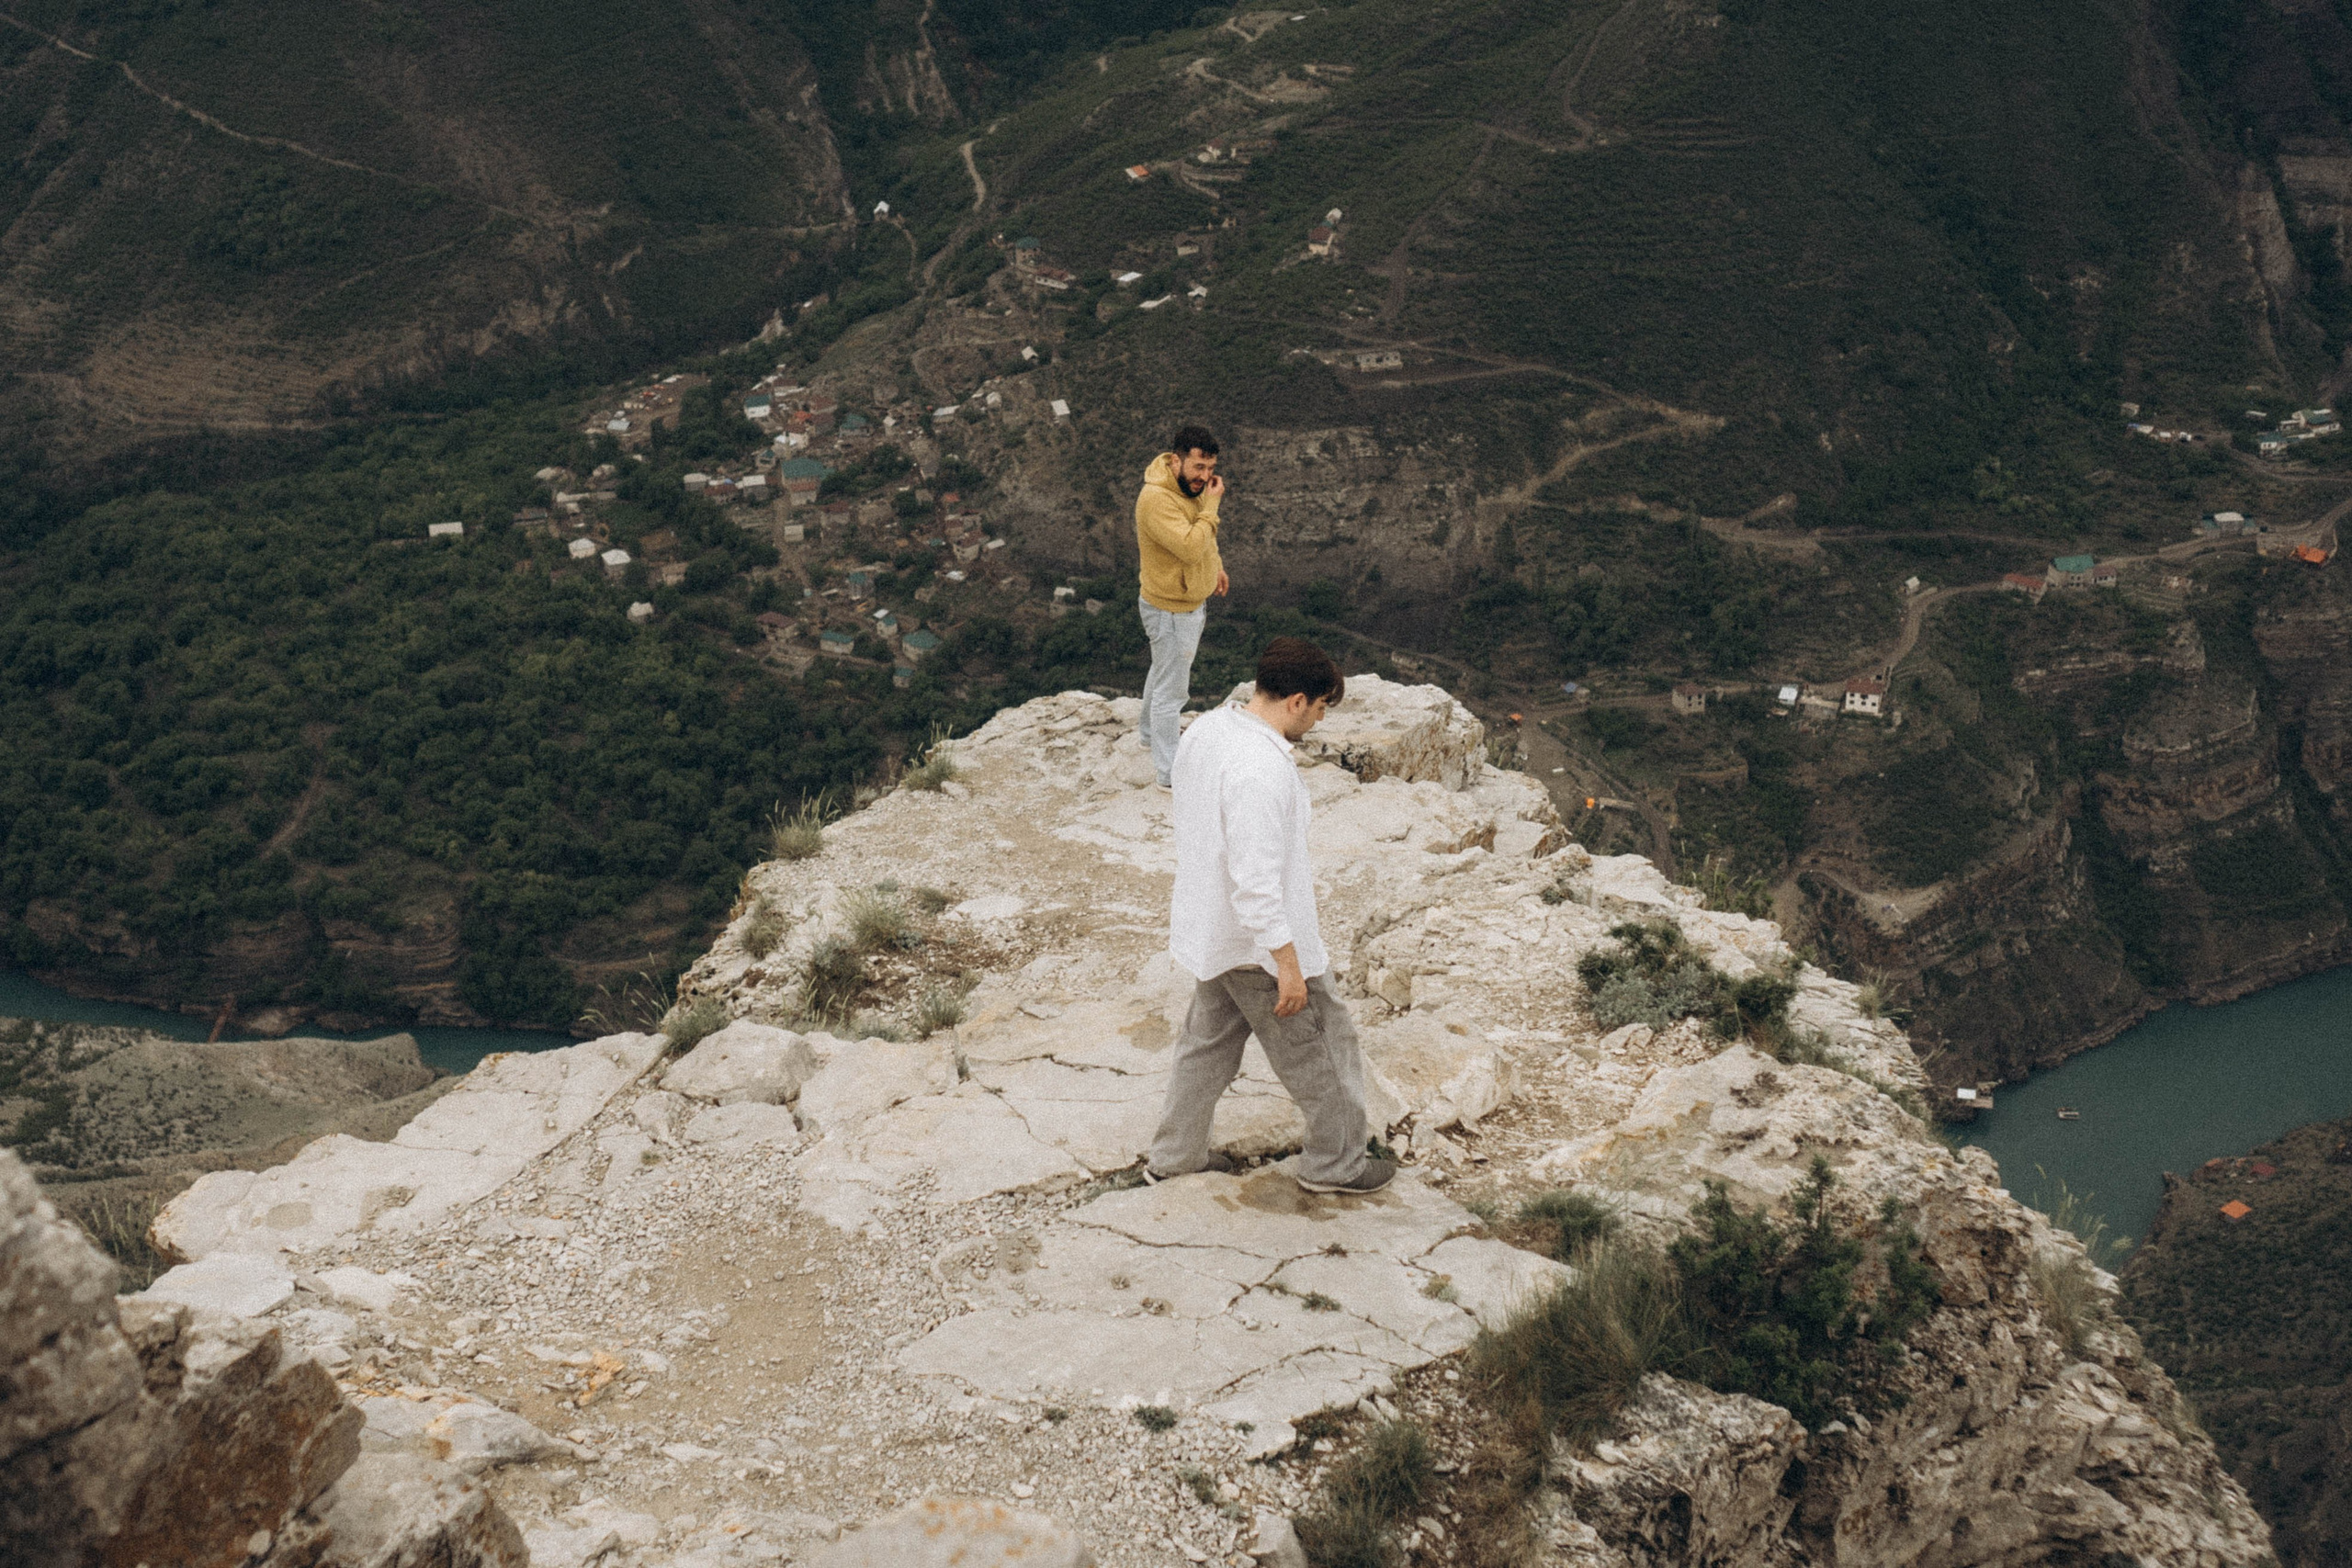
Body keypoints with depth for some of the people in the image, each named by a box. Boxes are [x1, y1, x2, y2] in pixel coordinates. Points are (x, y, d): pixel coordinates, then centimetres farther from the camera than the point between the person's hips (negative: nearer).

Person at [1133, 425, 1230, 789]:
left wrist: (1216, 566, 24)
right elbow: (1191, 547, -40)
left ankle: (1151, 734, 51)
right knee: (1171, 688, 3)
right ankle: (1168, 771, 16)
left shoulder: (1192, 485, -3)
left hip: (1191, 601, 9)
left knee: (1163, 673, 29)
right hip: (1171, 612, -9)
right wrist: (1211, 505, -33)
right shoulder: (1156, 499, -33)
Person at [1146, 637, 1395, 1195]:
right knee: (1321, 1047, 11)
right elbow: (1256, 880, -30)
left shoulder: (1205, 730, -3)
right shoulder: (1261, 769, -32)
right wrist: (1288, 966, -23)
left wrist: (1186, 897, 25)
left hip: (1210, 931, 9)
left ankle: (1174, 1157, 36)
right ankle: (1335, 1163, 27)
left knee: (1209, 1041, 24)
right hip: (1257, 941, -9)